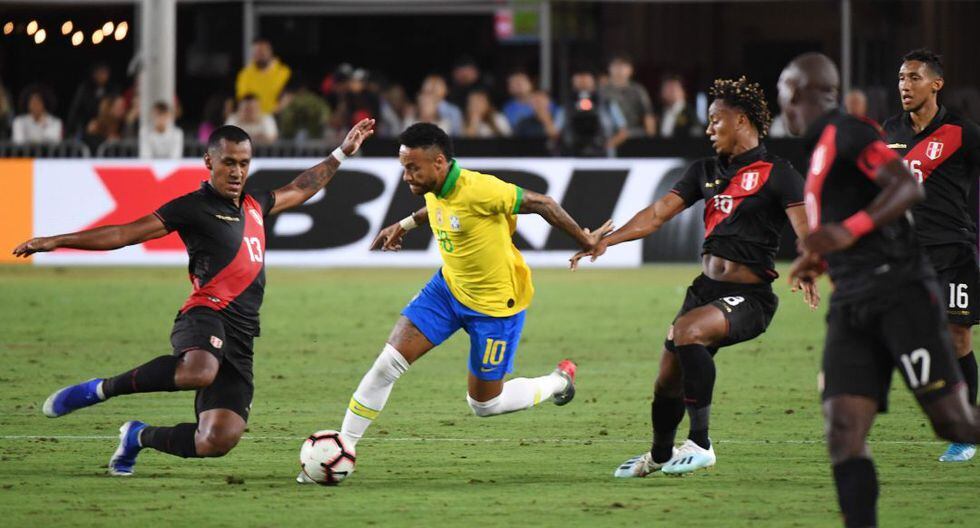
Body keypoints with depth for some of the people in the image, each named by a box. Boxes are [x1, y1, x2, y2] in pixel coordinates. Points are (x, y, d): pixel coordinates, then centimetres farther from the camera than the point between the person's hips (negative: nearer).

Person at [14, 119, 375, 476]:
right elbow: (125, 233, -3)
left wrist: (342, 153, 44)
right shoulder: (194, 207, 1)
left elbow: (298, 190, 42)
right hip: (206, 314, -7)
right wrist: (57, 242, -10)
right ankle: (101, 389, -20)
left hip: (241, 336, 7)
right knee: (198, 372, -43)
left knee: (218, 441, -9)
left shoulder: (254, 204, 22)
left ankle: (139, 436, 21)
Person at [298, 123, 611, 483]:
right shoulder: (434, 191, -7)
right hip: (448, 287, 7)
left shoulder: (478, 190, -31)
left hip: (495, 304, -7)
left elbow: (540, 203, -21)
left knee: (484, 404, 5)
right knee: (388, 364, -6)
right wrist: (406, 224, 20)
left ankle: (558, 382, 31)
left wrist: (584, 240, -11)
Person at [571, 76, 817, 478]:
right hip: (706, 288, 7)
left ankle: (700, 444, -25)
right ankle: (660, 455, 38)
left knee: (686, 331, -32)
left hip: (749, 297, -7)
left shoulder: (776, 173, -6)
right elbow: (657, 214, 13)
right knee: (668, 377, 8)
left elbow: (806, 230, -17)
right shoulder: (706, 170, 15)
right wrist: (604, 242, 2)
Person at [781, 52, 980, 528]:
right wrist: (822, 260, 34)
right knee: (843, 428, -7)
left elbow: (909, 186, -18)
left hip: (900, 293, -9)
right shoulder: (820, 149, 23)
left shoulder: (846, 134, -5)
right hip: (852, 306, 9)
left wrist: (847, 232, -25)